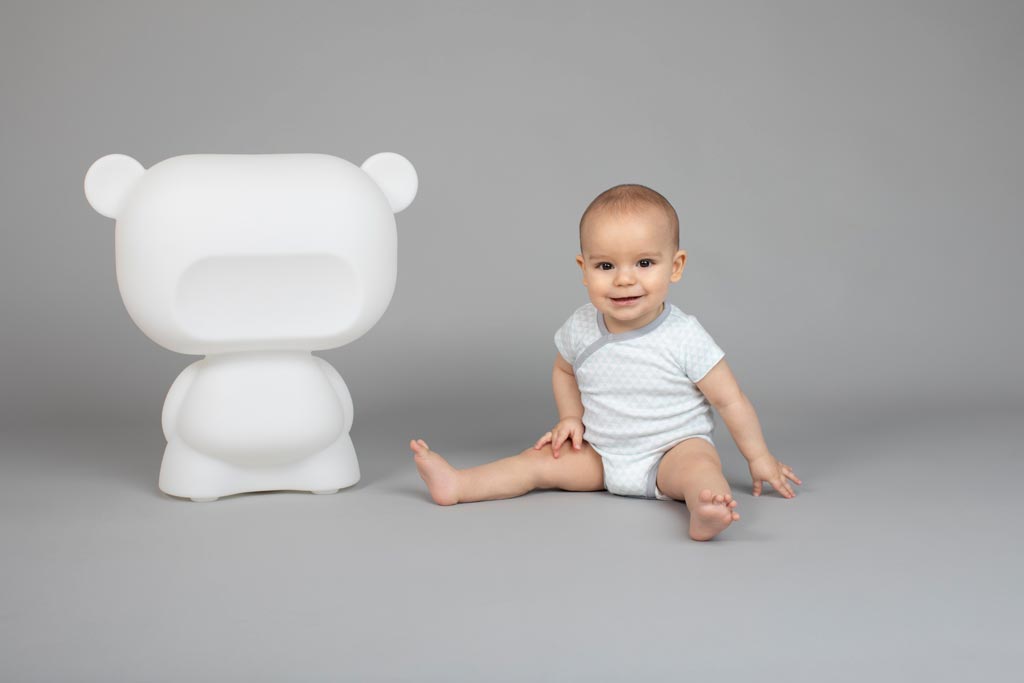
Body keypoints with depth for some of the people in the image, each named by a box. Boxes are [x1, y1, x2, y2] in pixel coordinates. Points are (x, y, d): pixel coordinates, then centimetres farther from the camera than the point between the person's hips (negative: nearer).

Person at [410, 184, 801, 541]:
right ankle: (456, 486, -11)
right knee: (540, 459, -6)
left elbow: (730, 400, -9)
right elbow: (564, 369, 19)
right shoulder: (580, 328, -5)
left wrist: (759, 458, -2)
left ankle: (705, 513, -63)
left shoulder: (684, 338, -18)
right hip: (601, 455, 5)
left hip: (673, 451, -5)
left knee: (698, 464, -34)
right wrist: (571, 418, 5)